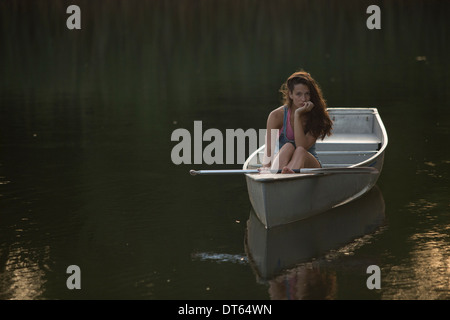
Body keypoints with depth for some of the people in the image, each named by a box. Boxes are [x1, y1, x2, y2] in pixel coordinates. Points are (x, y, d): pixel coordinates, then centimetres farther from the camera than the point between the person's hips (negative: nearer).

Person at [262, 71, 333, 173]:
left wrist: (298, 116, -20)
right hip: (281, 163, 0)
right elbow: (269, 149, -14)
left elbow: (302, 146, -20)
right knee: (288, 146, -30)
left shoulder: (316, 117, -7)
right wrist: (266, 167, -36)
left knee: (300, 151, -32)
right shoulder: (277, 116, -6)